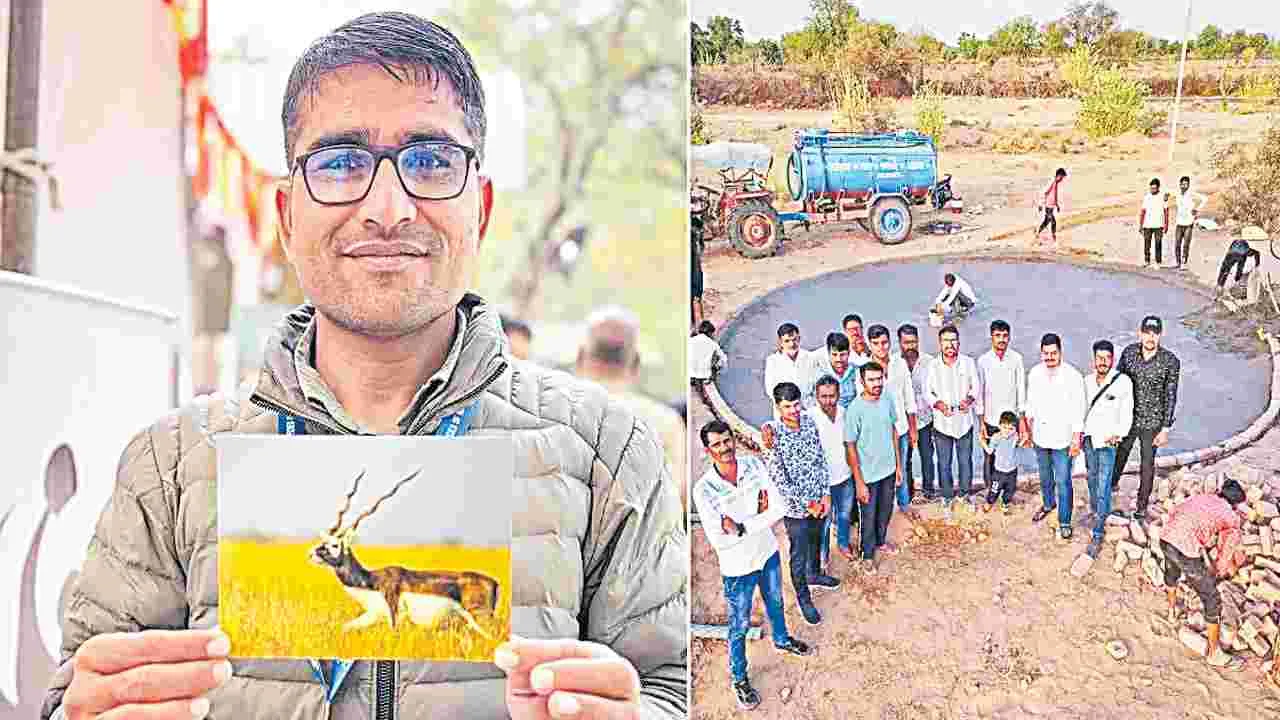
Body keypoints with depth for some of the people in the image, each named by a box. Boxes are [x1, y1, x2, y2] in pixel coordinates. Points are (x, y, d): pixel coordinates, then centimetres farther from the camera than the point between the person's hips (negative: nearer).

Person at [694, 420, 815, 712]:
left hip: (768, 553, 4)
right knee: (740, 626, 14)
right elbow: (718, 541, -28)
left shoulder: (754, 464, -17)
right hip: (738, 567, -4)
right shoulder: (704, 490, -28)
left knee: (775, 602, 31)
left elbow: (779, 508, -19)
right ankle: (739, 679, 37)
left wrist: (740, 527, -27)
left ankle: (782, 640, 61)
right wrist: (758, 518, -25)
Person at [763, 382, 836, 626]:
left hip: (819, 500, 5)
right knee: (799, 554, 12)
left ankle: (814, 574, 55)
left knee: (816, 541, 29)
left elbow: (821, 459, 0)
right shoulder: (774, 435, -26)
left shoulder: (809, 420, -9)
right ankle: (803, 597, 33)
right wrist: (806, 504, -18)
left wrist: (826, 494, -4)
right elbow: (779, 480, -23)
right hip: (796, 508, -5)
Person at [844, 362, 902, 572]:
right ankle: (868, 554, 34)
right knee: (869, 517, 13)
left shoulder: (887, 400, -7)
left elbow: (893, 432, 6)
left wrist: (898, 465, 9)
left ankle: (881, 540, 50)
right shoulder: (854, 410, -24)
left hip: (888, 470, 5)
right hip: (867, 475, -5)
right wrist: (859, 482, -16)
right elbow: (851, 448, -18)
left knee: (886, 511, 25)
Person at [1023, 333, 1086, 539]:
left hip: (1062, 438, -5)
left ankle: (1064, 521, 10)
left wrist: (1076, 438, -11)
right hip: (1040, 435, 5)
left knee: (1062, 481, -2)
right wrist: (1027, 430, 12)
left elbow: (1078, 409, -12)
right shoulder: (1034, 374, -3)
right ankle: (1048, 503, 47)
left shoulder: (1073, 376, -17)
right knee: (1045, 475, 23)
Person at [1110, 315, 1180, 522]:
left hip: (1152, 423, -2)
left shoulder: (1170, 361, -15)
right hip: (1127, 418, 2)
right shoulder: (1129, 353, -8)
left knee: (1147, 464, 10)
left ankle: (1142, 505, 27)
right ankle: (1112, 484, 47)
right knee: (1119, 455, 20)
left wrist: (1165, 429, -11)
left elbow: (1170, 397, -11)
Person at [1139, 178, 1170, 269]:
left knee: (1158, 244, -4)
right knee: (1146, 244, 2)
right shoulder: (1146, 197, 8)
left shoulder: (1162, 197, 1)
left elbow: (1166, 212, 3)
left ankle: (1158, 262, 1)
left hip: (1158, 225, -3)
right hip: (1147, 225, 3)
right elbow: (1142, 212, 10)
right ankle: (1146, 261, 11)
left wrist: (1166, 225, -2)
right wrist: (1140, 226, 6)